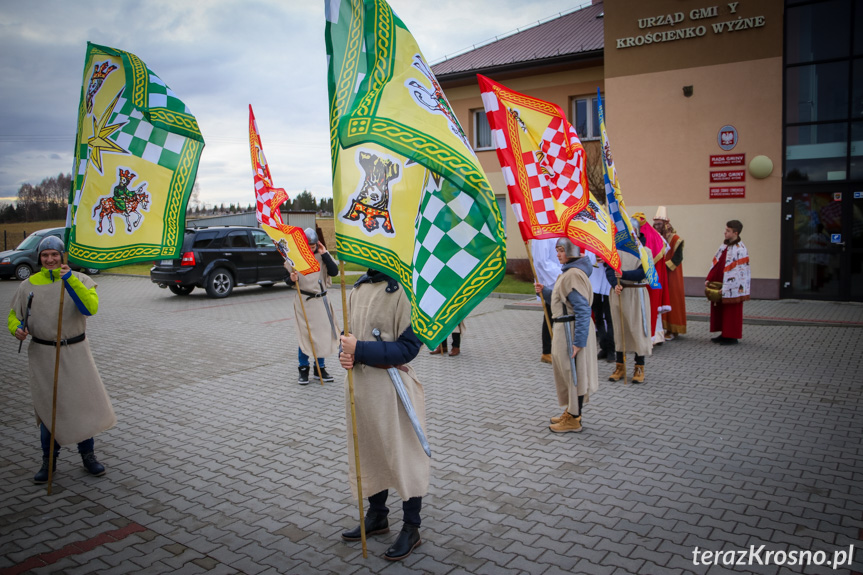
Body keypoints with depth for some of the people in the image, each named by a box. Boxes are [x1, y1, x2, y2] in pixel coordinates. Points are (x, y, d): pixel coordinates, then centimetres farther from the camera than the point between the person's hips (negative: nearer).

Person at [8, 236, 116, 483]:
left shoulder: (79, 280, -4)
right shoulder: (29, 285, 2)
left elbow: (90, 308, -22)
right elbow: (14, 315, 12)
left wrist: (70, 280, -29)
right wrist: (16, 328, -10)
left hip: (75, 351, -1)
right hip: (43, 354, 1)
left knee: (84, 400, 4)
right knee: (46, 406, 9)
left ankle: (88, 455, 21)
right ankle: (49, 460, 24)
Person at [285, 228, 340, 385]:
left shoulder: (322, 255, 0)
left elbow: (334, 272, -13)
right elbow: (288, 281, 1)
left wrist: (324, 254, -16)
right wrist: (292, 279, -21)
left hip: (321, 301, 2)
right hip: (303, 301, -2)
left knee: (322, 334, 7)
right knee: (304, 335, 1)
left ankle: (320, 369, 20)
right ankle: (303, 370, 14)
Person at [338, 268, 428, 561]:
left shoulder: (402, 290, -16)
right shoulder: (358, 288, 5)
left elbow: (409, 346, -19)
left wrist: (360, 350, -21)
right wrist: (345, 353, -6)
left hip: (392, 385, -7)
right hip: (359, 381, 7)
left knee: (403, 455, 7)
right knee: (367, 450, 20)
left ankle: (411, 528, 25)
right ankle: (377, 516, 40)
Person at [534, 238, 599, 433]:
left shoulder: (574, 275, -20)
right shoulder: (566, 272, 12)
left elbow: (583, 310, -24)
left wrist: (578, 341, -26)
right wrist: (544, 291, 4)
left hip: (573, 329, -10)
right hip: (564, 328, 10)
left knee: (573, 372, 1)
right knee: (566, 371, 20)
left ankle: (573, 420, 13)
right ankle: (570, 412, 34)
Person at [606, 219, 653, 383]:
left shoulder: (645, 251, -3)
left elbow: (642, 273, -15)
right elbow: (609, 270, -4)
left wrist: (623, 274, -30)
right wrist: (615, 284, -22)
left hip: (637, 294, -3)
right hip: (619, 293, 3)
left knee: (638, 329, -1)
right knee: (619, 329, 8)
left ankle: (639, 368, 10)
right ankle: (620, 366, 17)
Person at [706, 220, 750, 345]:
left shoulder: (740, 250, -16)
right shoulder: (724, 245, 9)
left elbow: (739, 272, -20)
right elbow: (716, 263, 14)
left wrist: (726, 288, -21)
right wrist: (709, 279, 6)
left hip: (733, 288, -8)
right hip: (719, 285, 8)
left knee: (731, 312, 2)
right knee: (720, 310, 14)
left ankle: (732, 337, 12)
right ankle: (725, 334, 25)